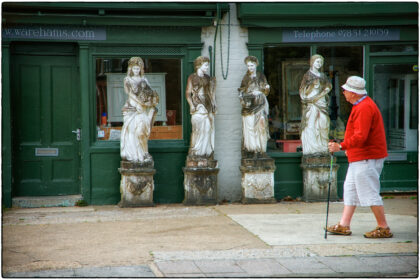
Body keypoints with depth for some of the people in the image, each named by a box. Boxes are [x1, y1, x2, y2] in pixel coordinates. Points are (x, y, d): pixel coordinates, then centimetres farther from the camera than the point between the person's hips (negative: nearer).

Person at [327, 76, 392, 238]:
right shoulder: (361, 106, 16)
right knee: (350, 189, 12)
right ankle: (344, 225, 16)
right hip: (358, 158, 11)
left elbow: (360, 136, -28)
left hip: (366, 158, -11)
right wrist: (350, 148, 24)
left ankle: (384, 229, -1)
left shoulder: (364, 108, -19)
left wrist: (342, 146, -30)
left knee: (369, 193, -7)